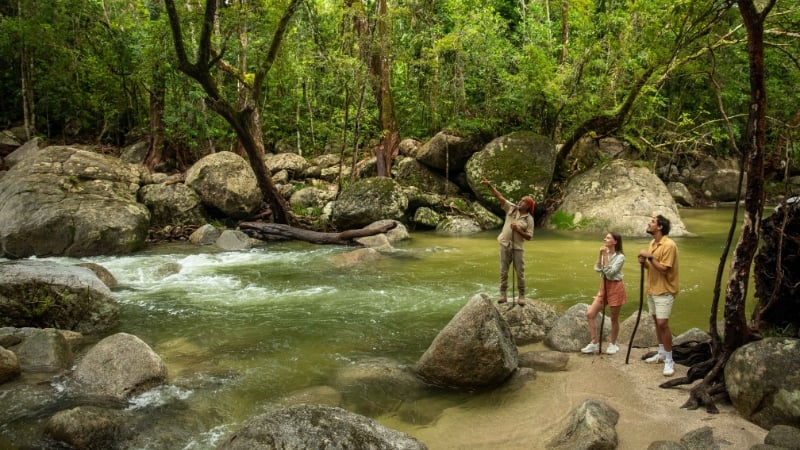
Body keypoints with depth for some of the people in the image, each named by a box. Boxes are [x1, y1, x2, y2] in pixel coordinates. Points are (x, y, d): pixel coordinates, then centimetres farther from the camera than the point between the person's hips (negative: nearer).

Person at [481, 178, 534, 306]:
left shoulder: (529, 219, -4)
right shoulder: (511, 208, 2)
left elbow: (529, 237, -5)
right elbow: (499, 197, -7)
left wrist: (518, 230, -20)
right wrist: (489, 185, -18)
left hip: (518, 248, -2)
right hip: (505, 245, 2)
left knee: (520, 273, 2)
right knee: (503, 271, 5)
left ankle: (522, 296, 13)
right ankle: (503, 294, 12)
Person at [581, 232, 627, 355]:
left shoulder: (620, 256, -13)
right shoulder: (605, 254, 7)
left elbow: (610, 272, -23)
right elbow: (597, 269, -3)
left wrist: (605, 255, -22)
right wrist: (600, 255, -10)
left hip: (615, 287, -7)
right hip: (604, 287, 7)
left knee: (614, 318, 6)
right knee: (590, 314, -3)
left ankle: (613, 344, 23)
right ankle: (594, 343, 5)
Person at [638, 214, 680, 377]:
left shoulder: (669, 245, -19)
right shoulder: (652, 243, 8)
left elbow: (663, 269, -23)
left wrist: (650, 257, -23)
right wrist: (644, 262, -3)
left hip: (664, 291, -9)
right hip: (652, 289, 9)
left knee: (662, 323, -12)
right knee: (656, 321, 15)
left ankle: (669, 361, -4)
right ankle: (661, 353, 28)